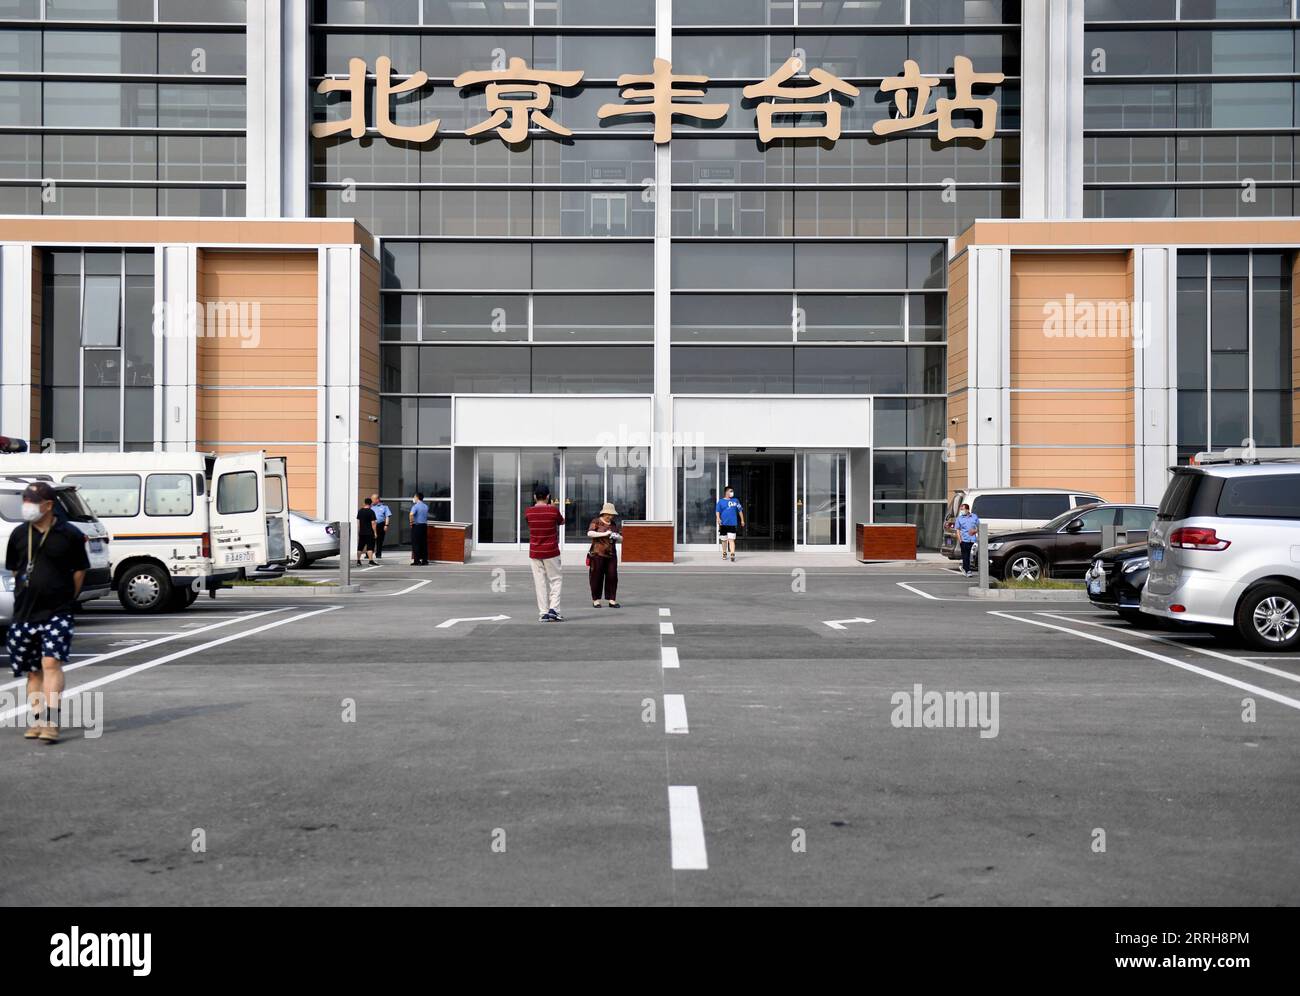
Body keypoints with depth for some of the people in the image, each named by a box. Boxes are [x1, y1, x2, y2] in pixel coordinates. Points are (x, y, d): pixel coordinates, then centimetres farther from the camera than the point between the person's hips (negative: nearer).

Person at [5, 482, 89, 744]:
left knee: (51, 664, -15)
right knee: (33, 671, 11)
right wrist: (28, 593, 11)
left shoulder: (70, 534, -5)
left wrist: (65, 599, 5)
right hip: (24, 613, 5)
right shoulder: (19, 534, 6)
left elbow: (80, 571, 4)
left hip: (57, 613, -4)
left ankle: (52, 723, -18)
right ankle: (38, 720, 19)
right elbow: (13, 569, 18)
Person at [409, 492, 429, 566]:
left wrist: (411, 522, -15)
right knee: (424, 543, 7)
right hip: (424, 525, 6)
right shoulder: (426, 506, 11)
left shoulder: (416, 506, -11)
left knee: (416, 544, -2)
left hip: (417, 526, -6)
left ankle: (417, 561, -4)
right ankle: (425, 560, 7)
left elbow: (411, 514, -25)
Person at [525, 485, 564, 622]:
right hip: (551, 552, -2)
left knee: (540, 582, 5)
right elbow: (562, 522, 11)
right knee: (555, 580, 10)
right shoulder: (553, 510, -9)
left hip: (534, 553, 2)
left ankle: (543, 613, 3)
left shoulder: (528, 512, -4)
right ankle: (553, 608, -5)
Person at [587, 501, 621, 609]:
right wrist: (604, 534, -22)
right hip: (597, 554, -5)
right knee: (597, 577, -1)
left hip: (611, 554, 5)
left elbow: (621, 539, 17)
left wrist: (618, 537, -6)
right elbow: (589, 533, -17)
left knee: (612, 577, 0)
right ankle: (595, 600, 8)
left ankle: (612, 600, 4)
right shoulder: (596, 522, 0)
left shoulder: (613, 524, 14)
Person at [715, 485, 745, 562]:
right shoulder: (721, 501, 2)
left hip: (732, 524, -1)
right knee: (724, 540, 13)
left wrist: (742, 520, 15)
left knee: (731, 539, -12)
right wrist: (718, 518, -19)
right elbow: (717, 511, -1)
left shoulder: (735, 501, 6)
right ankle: (724, 553, 31)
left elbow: (740, 510, 14)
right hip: (723, 524, 1)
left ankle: (732, 555, -18)